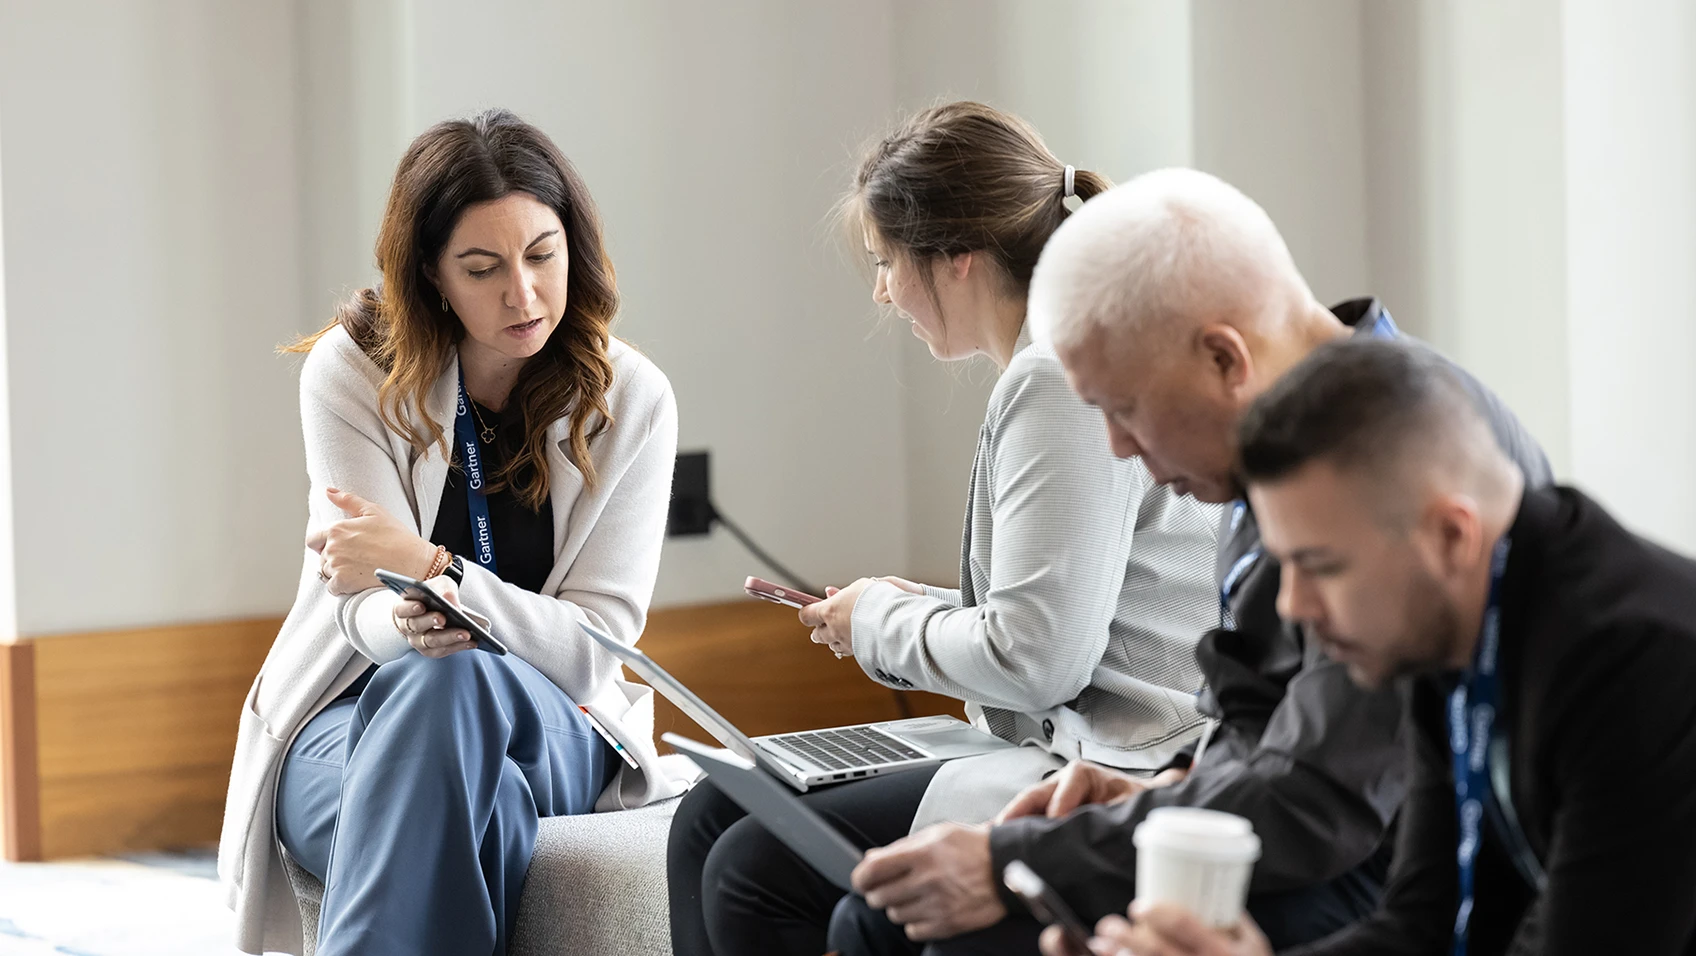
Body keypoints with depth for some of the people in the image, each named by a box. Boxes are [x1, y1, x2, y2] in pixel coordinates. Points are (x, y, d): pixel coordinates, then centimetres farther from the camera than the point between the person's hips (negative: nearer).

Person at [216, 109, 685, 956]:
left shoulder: (630, 402, -1)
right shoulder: (353, 370, -2)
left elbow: (593, 648, -7)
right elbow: (371, 613, -8)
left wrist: (431, 567, -24)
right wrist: (412, 620, -35)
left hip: (548, 730, 1)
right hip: (356, 705, 0)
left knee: (448, 682, -37)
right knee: (471, 807, -38)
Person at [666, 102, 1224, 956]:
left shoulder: (1061, 384, -15)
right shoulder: (1052, 368, 17)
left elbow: (1036, 657, -21)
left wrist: (884, 623, -3)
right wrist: (912, 608, 13)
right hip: (1070, 754, 11)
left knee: (756, 876, -13)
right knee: (713, 816, 7)